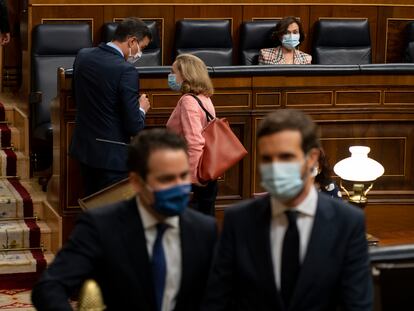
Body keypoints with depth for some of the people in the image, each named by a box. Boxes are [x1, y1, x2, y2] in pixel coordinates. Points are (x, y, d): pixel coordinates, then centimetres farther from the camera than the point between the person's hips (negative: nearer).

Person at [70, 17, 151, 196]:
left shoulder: (82, 56, 0)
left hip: (83, 147, 7)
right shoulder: (126, 71, -21)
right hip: (111, 155, -7)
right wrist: (141, 109, 2)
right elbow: (135, 126, -20)